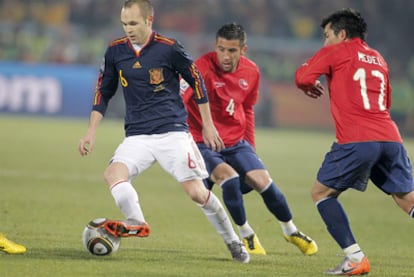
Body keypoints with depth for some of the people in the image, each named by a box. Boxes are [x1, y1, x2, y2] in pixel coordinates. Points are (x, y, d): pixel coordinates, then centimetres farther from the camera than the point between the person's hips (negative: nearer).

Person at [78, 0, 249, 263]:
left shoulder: (169, 48, -8)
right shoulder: (115, 51, 3)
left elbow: (197, 81, 4)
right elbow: (104, 92, 15)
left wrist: (208, 125, 8)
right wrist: (92, 132, 8)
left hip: (173, 132, -4)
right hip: (137, 135, 4)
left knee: (197, 192, -8)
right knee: (113, 173, -26)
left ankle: (233, 242, 11)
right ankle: (137, 223, -43)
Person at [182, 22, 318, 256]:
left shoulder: (251, 72, -1)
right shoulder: (203, 68, -20)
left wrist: (251, 145, 16)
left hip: (236, 143, 5)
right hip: (203, 143, -5)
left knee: (264, 182, -7)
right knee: (229, 177, -28)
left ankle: (291, 231, 20)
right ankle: (246, 234, -4)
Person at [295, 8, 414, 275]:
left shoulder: (335, 52, 7)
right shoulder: (378, 58, 25)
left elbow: (303, 77, -2)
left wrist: (311, 87, 21)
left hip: (356, 140, -5)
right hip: (391, 138, 6)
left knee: (322, 192, 9)